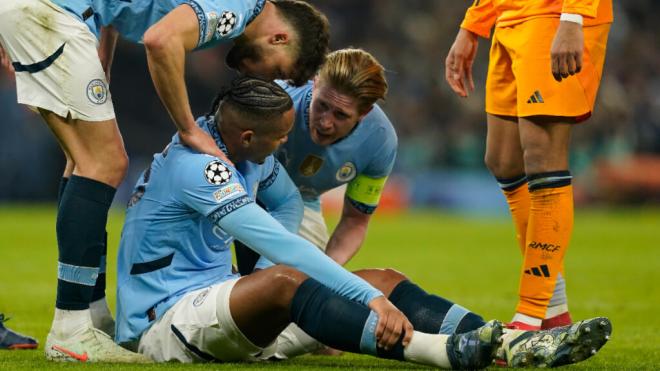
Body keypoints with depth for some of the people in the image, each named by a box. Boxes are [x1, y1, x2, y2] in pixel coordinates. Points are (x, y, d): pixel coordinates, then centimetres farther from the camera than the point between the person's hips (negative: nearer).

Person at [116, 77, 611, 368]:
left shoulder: (245, 150, 6)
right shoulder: (195, 164, -23)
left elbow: (288, 202, 24)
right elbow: (280, 245, -29)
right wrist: (370, 299, -32)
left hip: (222, 306, 9)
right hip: (162, 320, -9)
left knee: (383, 280, -4)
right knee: (282, 280, -38)